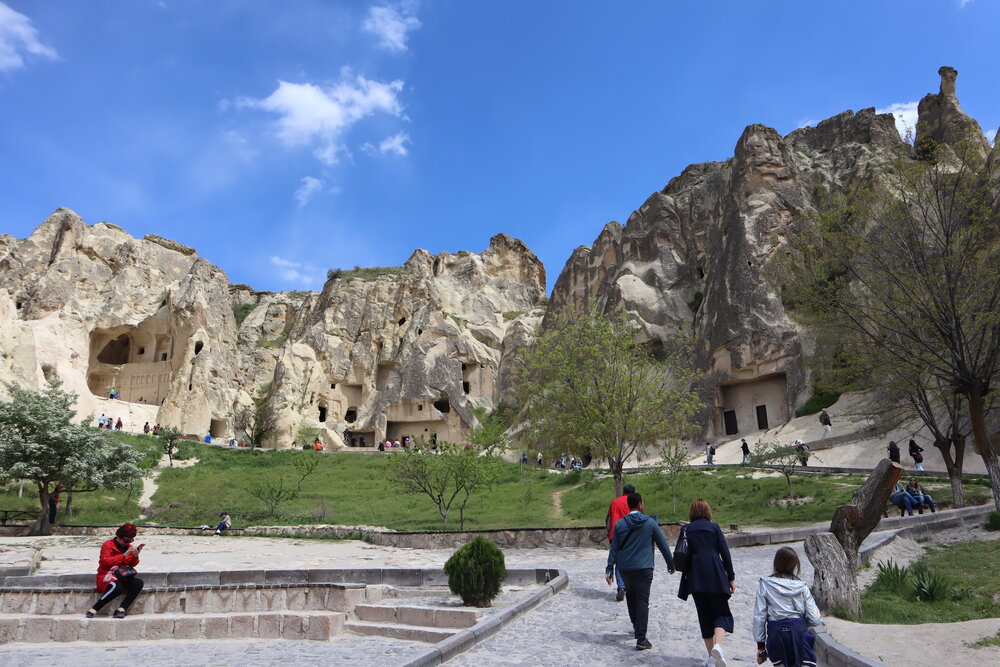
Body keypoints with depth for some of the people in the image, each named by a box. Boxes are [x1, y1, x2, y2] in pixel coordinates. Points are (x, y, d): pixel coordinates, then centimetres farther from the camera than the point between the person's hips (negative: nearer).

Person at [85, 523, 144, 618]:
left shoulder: (128, 547, 12)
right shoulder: (108, 545, -4)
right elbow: (105, 561, -20)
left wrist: (135, 556, -6)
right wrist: (124, 555, -25)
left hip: (122, 578, 5)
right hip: (106, 577, -5)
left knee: (139, 583, -24)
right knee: (117, 587, -39)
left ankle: (121, 609, -28)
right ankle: (93, 609, -22)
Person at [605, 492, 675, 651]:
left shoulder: (620, 524, 0)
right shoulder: (650, 522, -3)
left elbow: (614, 548, 0)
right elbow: (663, 545, 4)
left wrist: (609, 568, 5)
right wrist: (671, 564, 16)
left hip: (625, 568, 2)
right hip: (644, 568, -2)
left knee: (631, 596, 24)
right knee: (642, 602, -3)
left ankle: (636, 626, 35)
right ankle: (641, 639, -8)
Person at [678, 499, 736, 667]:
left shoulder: (686, 530, 5)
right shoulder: (714, 527, 1)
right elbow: (725, 554, -1)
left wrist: (685, 583, 11)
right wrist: (731, 578, 6)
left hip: (695, 579, 2)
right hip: (716, 577, -1)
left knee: (704, 616, 13)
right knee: (721, 613, 8)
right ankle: (718, 645, -16)